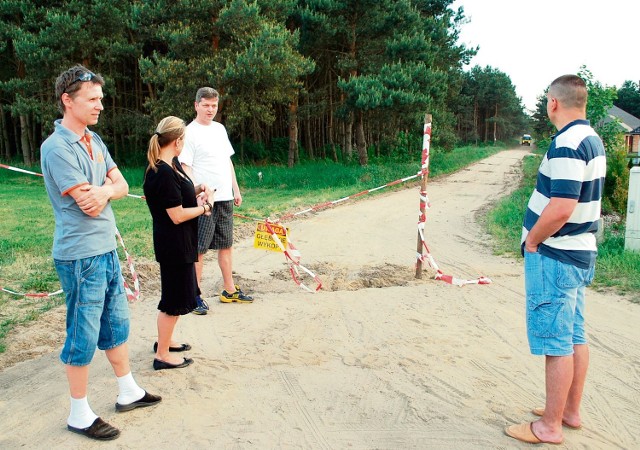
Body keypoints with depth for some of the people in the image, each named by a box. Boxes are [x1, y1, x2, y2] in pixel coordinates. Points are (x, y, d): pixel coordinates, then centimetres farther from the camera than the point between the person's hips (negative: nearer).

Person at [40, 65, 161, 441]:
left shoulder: (94, 141, 10)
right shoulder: (57, 147, -16)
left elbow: (122, 186, 6)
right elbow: (89, 205, -20)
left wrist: (105, 190, -15)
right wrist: (108, 188, -1)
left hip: (107, 250, 8)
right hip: (81, 257, -8)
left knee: (117, 324, 18)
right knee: (84, 336, 4)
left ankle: (129, 392, 35)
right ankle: (80, 414, 21)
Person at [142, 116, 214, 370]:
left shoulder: (171, 165, 7)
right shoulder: (164, 173, -23)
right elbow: (177, 215, -23)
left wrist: (199, 190, 2)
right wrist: (203, 208, -8)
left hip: (179, 244, 10)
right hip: (174, 246, -10)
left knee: (177, 294, 23)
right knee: (175, 299, 2)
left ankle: (165, 341, 39)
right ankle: (162, 355, 15)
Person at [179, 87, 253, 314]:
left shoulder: (220, 129, 15)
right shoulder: (190, 133, -8)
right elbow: (185, 167, -13)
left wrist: (236, 189, 17)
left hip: (225, 198, 8)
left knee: (226, 244, 14)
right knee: (198, 249, -3)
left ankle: (229, 290, 25)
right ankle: (195, 296, 6)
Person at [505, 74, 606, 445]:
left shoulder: (567, 143, -20)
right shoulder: (593, 139, 12)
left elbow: (560, 208, -28)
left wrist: (532, 240, -12)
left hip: (554, 256, -10)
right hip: (579, 253, 10)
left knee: (556, 342, -1)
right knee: (575, 337, 17)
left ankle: (550, 426, 11)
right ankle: (571, 411, 31)